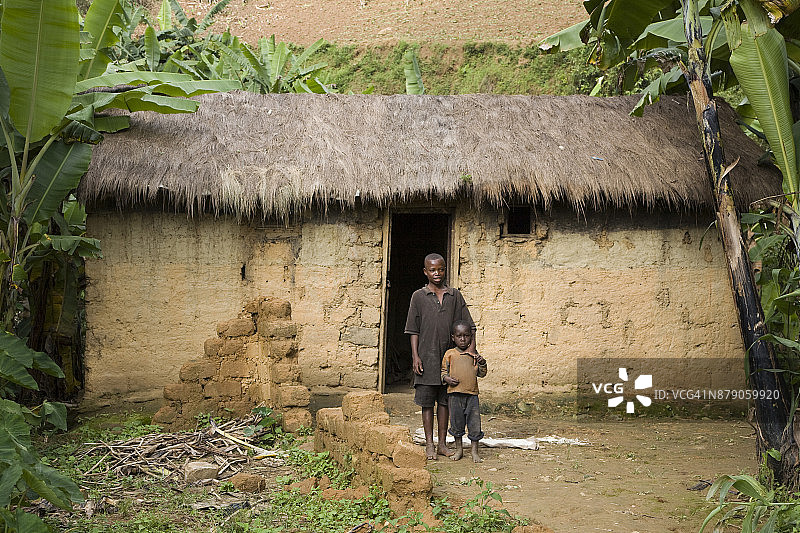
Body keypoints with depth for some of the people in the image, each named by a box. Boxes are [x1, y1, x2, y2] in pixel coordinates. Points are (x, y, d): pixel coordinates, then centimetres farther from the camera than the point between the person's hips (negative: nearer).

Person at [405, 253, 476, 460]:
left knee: (444, 401, 8)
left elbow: (467, 326, 6)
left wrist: (471, 348, -6)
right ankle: (429, 445, 11)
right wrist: (415, 356, -6)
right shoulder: (419, 296, 2)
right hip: (427, 357, -2)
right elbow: (414, 330, 1)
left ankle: (442, 443, 16)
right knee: (427, 402, 3)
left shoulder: (455, 295, 6)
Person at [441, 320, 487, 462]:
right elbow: (443, 370, 10)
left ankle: (474, 451, 11)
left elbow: (481, 373, 10)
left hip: (472, 393, 0)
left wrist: (482, 363, -8)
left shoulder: (474, 355, 8)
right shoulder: (450, 354, 5)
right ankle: (459, 449, 24)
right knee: (456, 422, 8)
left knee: (474, 422, 0)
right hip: (455, 393, 0)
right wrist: (446, 378, -9)